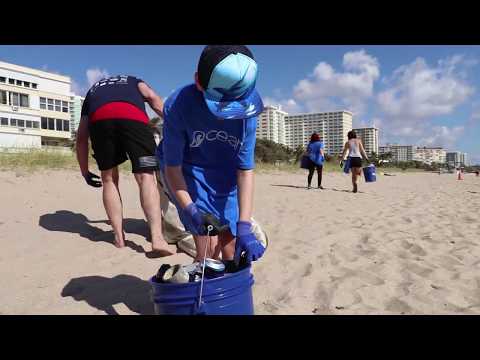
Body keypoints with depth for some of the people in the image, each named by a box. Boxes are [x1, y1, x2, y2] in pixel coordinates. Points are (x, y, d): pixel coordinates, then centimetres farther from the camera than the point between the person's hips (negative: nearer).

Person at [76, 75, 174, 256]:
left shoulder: (92, 91, 42)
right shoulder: (133, 81, 42)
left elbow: (81, 137, 33)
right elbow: (153, 98, 16)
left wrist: (85, 172, 39)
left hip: (99, 118, 2)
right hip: (132, 116, -1)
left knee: (109, 179, 15)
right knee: (146, 178, -3)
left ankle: (119, 236, 14)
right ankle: (157, 238, -16)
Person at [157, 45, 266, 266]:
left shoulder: (246, 108, -21)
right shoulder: (178, 105, -29)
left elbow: (245, 170, -17)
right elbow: (172, 167, -18)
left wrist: (244, 226, -24)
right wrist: (190, 209, -32)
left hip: (224, 176, 3)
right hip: (188, 173, -2)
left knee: (232, 252, 3)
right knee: (209, 251, -13)